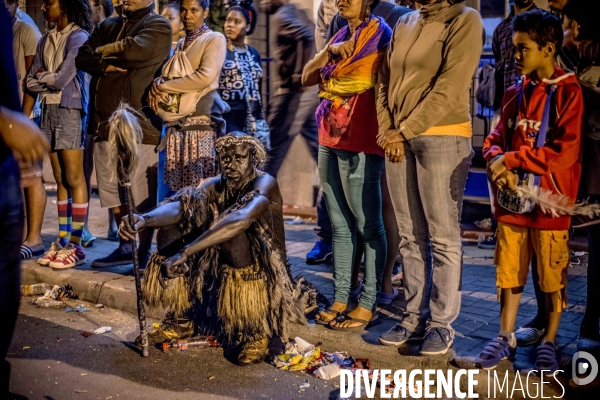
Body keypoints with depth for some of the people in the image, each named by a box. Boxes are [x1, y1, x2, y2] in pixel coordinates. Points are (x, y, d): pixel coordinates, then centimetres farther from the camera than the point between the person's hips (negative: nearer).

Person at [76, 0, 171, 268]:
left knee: (142, 195, -5)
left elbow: (137, 49, -19)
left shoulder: (157, 26, 1)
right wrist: (107, 65, -11)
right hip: (105, 122, 7)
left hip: (138, 123, -7)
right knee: (113, 192, 11)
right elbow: (83, 57, 9)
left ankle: (144, 254, 5)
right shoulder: (109, 26, 21)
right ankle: (125, 247, 23)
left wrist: (103, 51, -2)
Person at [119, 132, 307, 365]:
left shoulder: (264, 184, -17)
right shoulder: (214, 186, 1)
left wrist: (185, 252, -47)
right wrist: (144, 220, -42)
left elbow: (241, 220, -39)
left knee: (230, 227, -32)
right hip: (222, 270, 6)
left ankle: (257, 331, -24)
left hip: (262, 274, -6)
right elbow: (181, 207, -20)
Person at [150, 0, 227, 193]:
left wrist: (164, 87, -10)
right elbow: (166, 74, 16)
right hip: (176, 124, 6)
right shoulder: (180, 43, 21)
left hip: (201, 122, -6)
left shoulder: (215, 39, 0)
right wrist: (157, 84, -9)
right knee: (177, 187, 4)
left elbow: (206, 76, -15)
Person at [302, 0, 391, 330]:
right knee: (340, 225, 11)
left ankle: (368, 304, 4)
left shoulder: (380, 34, -5)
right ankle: (340, 299, 18)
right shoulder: (340, 36, 17)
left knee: (367, 226, -1)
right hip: (330, 141, 8)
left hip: (360, 144, -8)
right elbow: (307, 78, 10)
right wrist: (329, 51, -3)